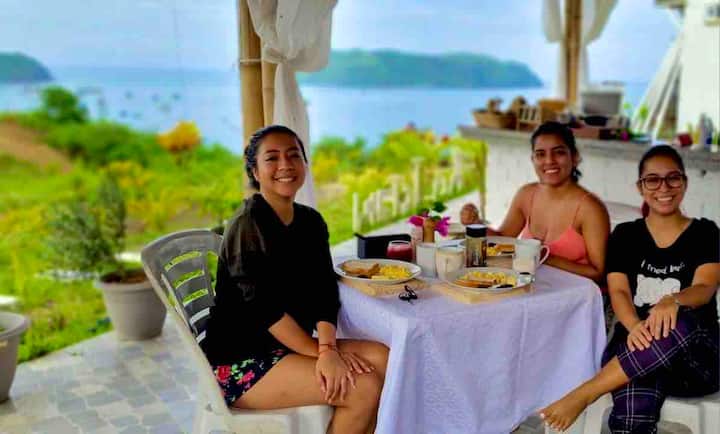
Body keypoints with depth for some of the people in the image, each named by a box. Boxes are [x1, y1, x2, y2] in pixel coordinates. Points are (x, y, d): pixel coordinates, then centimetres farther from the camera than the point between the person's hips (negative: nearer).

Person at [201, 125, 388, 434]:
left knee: (382, 359, -10)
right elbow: (264, 309, -20)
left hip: (289, 347, 7)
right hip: (239, 362, -7)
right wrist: (321, 352, -16)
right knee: (365, 388, -19)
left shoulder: (310, 221, 6)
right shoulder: (248, 224, -16)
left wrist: (328, 347, -19)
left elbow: (324, 292, -2)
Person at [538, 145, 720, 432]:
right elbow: (618, 292, -2)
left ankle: (583, 395, -31)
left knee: (682, 325, -38)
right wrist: (634, 327, -26)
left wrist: (672, 301, -35)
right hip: (634, 348, 0)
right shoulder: (625, 235, 11)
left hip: (695, 355, 1)